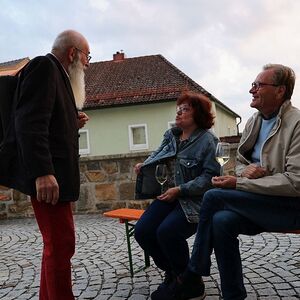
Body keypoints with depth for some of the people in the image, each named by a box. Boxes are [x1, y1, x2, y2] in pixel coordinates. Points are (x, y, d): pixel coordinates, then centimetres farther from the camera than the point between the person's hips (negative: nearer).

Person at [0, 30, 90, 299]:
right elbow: (29, 121, -21)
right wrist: (42, 173, -28)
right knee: (61, 245, -7)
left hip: (54, 175, 10)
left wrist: (73, 124, 9)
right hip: (47, 176, -10)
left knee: (57, 244, 14)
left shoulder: (58, 74, 22)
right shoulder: (45, 66, -8)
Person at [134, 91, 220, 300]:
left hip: (194, 200, -7)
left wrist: (180, 190, -22)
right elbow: (158, 155, 27)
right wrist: (144, 165, 5)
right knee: (142, 231, -11)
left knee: (167, 231, -29)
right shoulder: (171, 135, 12)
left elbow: (210, 176, -17)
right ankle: (172, 273, 14)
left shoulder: (207, 140, -10)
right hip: (170, 195, 7)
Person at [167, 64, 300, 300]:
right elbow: (241, 162, 20)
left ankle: (190, 278, -7)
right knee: (222, 221, -25)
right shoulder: (253, 122, 11)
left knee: (214, 197, -21)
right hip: (259, 202, 6)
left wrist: (239, 184, -21)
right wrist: (246, 171, -8)